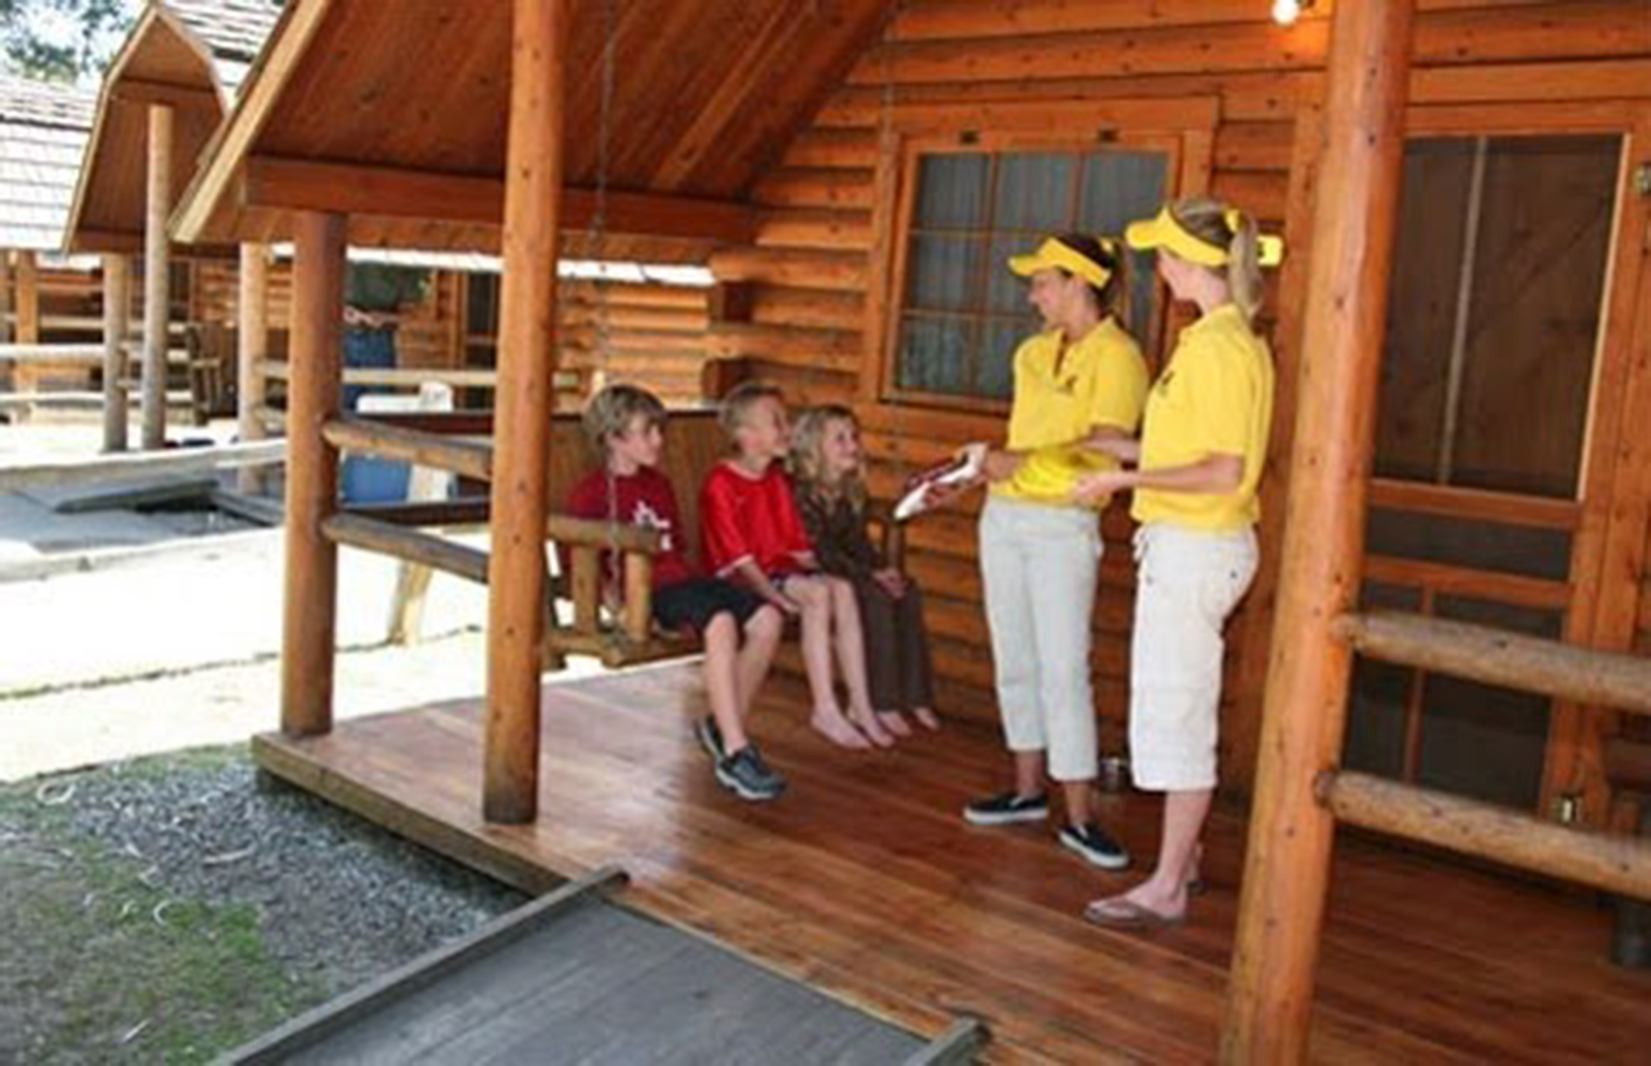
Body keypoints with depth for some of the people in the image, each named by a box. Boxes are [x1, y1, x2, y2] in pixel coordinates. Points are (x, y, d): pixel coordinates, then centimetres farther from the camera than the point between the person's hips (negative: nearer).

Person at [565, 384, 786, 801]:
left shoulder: (659, 486, 25)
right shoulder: (591, 493, 1)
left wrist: (696, 586, 12)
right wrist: (617, 600, -17)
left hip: (683, 579, 8)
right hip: (645, 590, -8)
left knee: (767, 619, -16)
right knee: (721, 623, -35)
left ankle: (723, 726, -5)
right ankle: (735, 753, -36)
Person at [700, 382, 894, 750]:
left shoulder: (778, 481, 15)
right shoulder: (720, 484, -9)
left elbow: (797, 546, 14)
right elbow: (735, 556, -16)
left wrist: (815, 570, -3)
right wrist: (775, 595, -25)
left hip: (780, 569, 7)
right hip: (739, 580, -7)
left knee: (842, 588, -18)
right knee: (817, 593, -29)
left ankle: (860, 705, -19)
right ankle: (825, 709, -26)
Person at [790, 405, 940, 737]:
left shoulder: (851, 491, 12)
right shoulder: (803, 492, -14)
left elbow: (858, 542, 13)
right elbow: (820, 551, -20)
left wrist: (883, 569, -6)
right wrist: (870, 576, -23)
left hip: (848, 573, 8)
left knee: (908, 593, -13)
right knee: (876, 598, -29)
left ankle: (915, 695, -12)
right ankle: (882, 704, -25)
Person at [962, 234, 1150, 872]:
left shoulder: (1117, 357, -9)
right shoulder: (1033, 352, 13)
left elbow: (1104, 449, -21)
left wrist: (1020, 461, -20)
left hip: (1063, 526, -8)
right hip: (1004, 517, 8)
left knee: (1064, 669, -8)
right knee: (1014, 662, 12)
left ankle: (1079, 817, -2)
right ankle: (1028, 789, 24)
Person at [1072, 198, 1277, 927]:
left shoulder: (1217, 346, -18)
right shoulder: (1230, 338, 13)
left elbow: (1225, 470, -23)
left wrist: (1126, 479, -17)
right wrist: (1114, 447, 21)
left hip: (1195, 546, -10)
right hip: (1192, 544, 10)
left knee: (1175, 711, -3)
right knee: (1177, 708, 18)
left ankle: (1167, 887, 6)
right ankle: (1182, 856, 31)